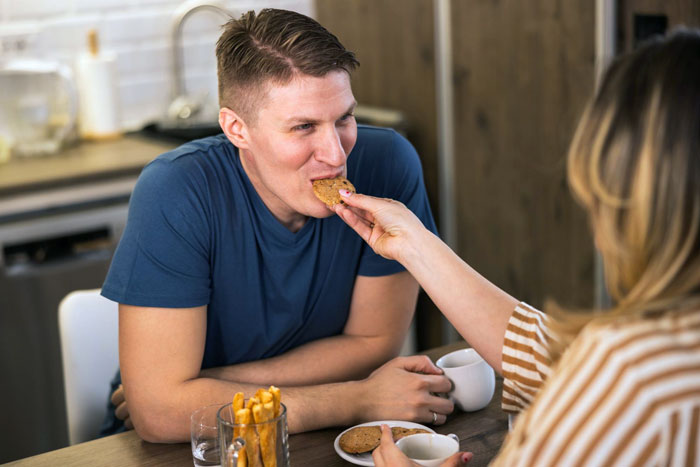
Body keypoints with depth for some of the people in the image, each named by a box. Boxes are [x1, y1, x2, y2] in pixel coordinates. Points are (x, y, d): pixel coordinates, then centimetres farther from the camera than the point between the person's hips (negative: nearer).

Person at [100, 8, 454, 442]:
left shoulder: (388, 163, -16)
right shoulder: (176, 191, -24)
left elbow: (373, 341, -6)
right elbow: (159, 411, -27)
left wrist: (211, 388, -16)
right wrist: (361, 400, -24)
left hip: (318, 440, 4)